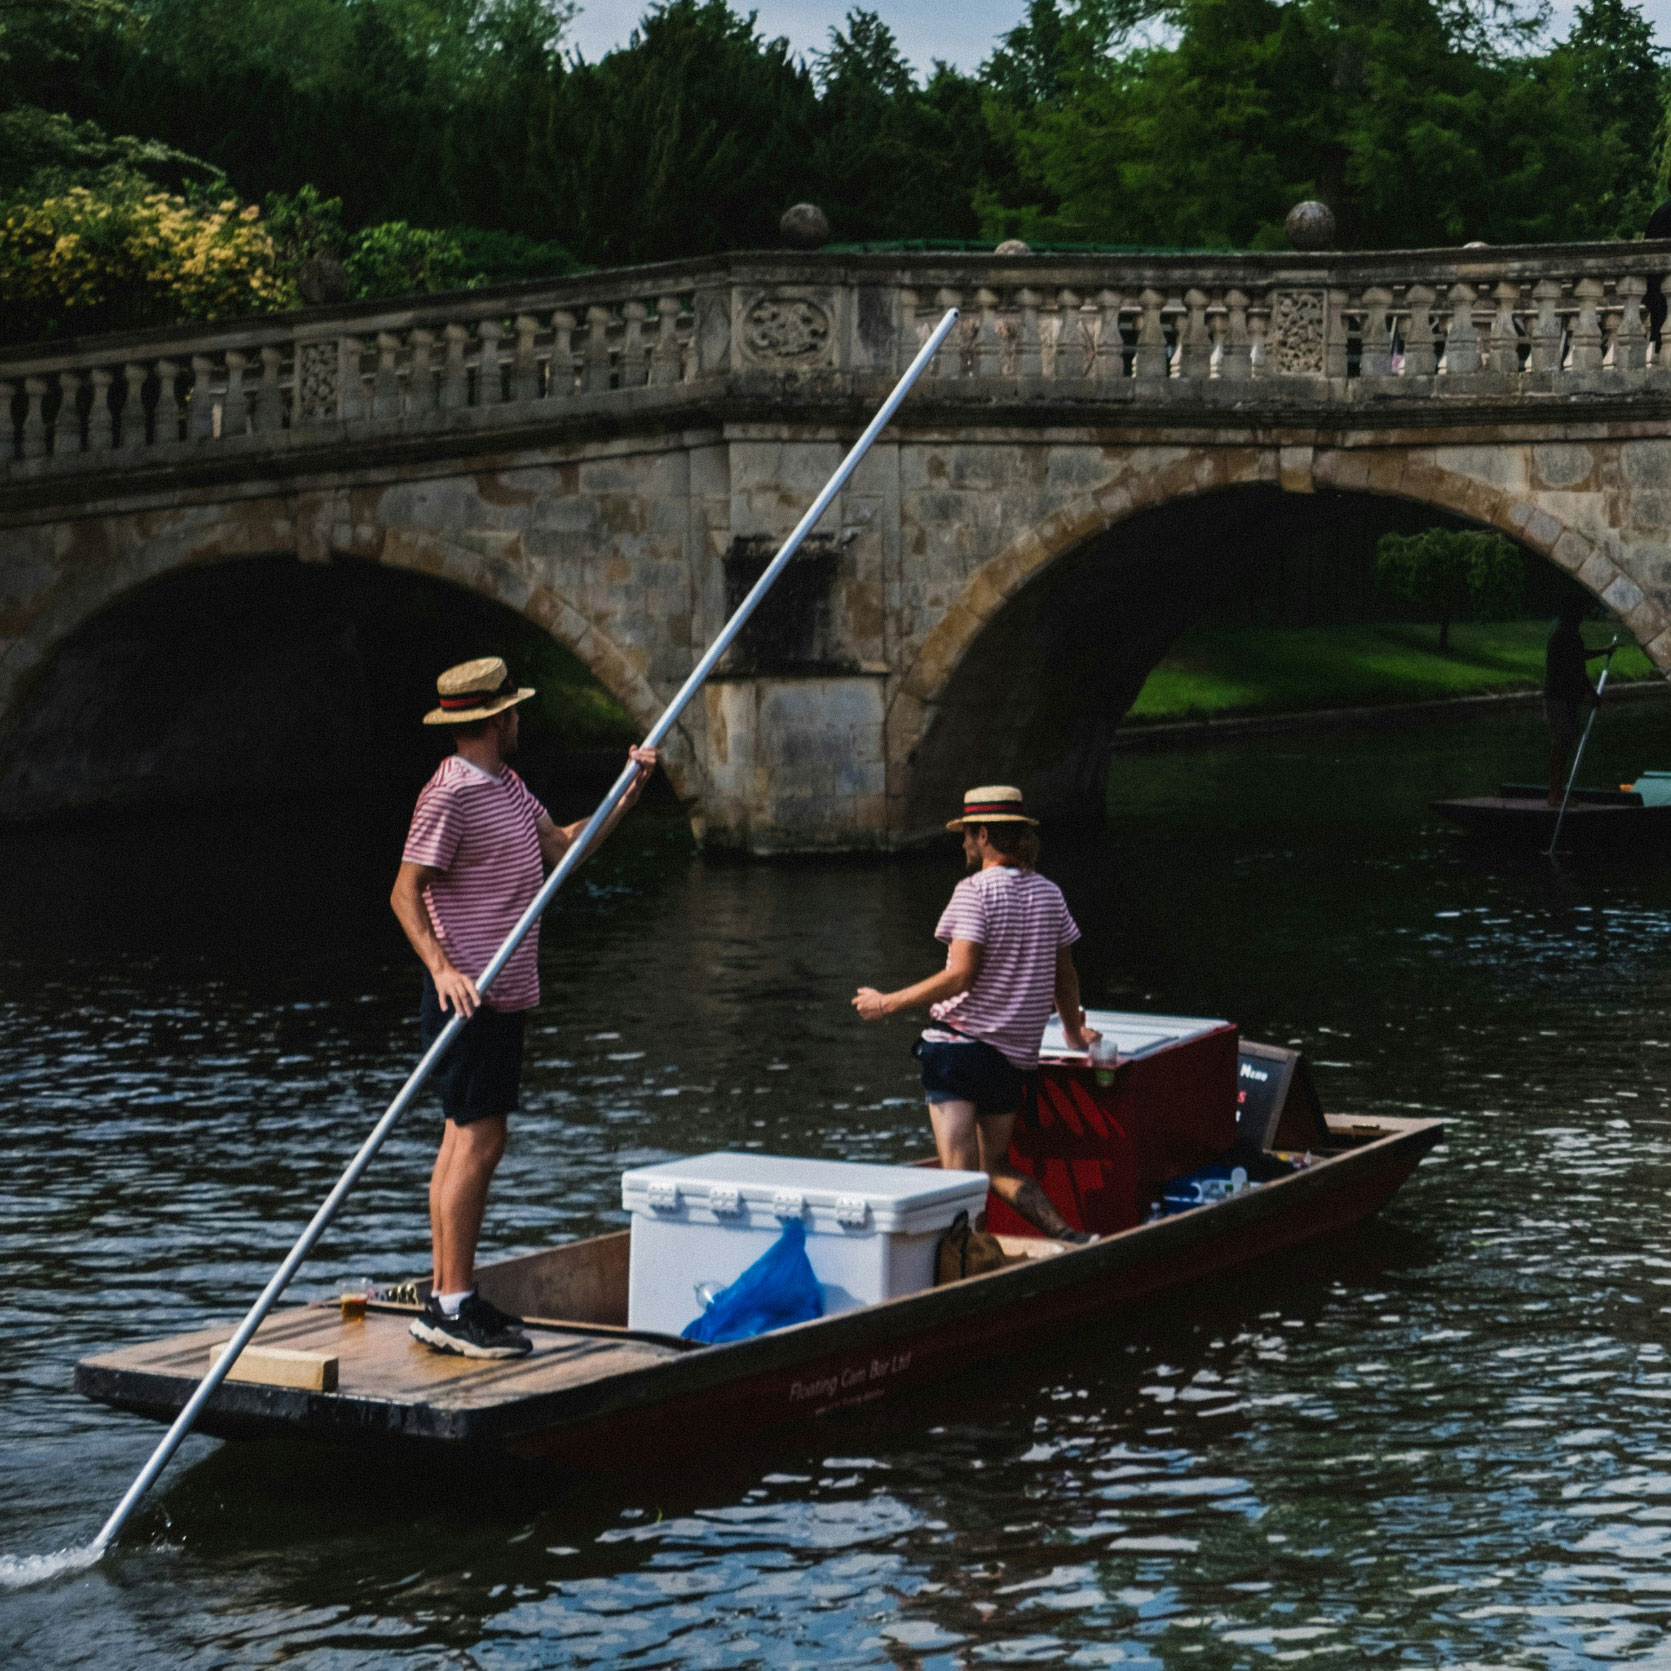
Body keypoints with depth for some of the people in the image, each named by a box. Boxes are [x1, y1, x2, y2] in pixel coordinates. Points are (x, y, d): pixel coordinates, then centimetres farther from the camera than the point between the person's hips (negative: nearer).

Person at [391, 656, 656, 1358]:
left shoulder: (508, 786, 16)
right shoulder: (449, 796, -15)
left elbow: (561, 847, 22)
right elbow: (405, 892, -18)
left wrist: (628, 794, 11)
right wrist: (443, 969, -30)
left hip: (501, 997, 10)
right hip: (468, 998, -10)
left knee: (464, 1139, 11)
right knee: (477, 1141, -10)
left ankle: (446, 1299, 16)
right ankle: (453, 1309, -7)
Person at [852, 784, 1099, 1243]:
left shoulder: (975, 890, -9)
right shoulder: (1049, 894, 10)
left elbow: (960, 976, -16)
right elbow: (1064, 976, 20)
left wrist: (888, 1003, -9)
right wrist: (1075, 1031, 37)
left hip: (960, 1041, -6)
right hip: (1017, 1055, 6)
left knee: (960, 1174, -11)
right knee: (997, 1168, 18)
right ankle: (1067, 1235, 0)